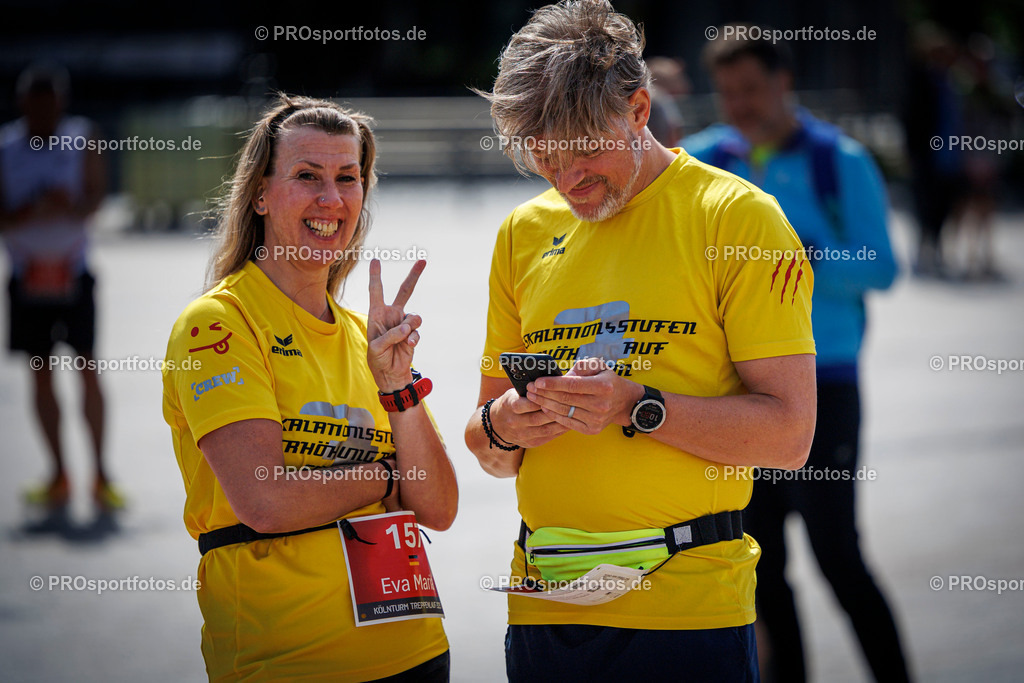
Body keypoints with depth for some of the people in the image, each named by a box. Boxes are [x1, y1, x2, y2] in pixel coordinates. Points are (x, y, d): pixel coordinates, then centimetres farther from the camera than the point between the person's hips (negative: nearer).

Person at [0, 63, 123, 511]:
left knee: (88, 370, -4)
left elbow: (96, 192, -2)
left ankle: (100, 475, 3)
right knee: (41, 375, 6)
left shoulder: (81, 138, -2)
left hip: (73, 274, -1)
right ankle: (59, 477, 16)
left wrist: (73, 208, -23)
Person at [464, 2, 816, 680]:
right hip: (543, 608, 4)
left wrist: (636, 407, -20)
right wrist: (499, 427, -6)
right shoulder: (524, 232, 11)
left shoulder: (737, 215, -4)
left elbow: (788, 433, -9)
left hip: (688, 606, -4)